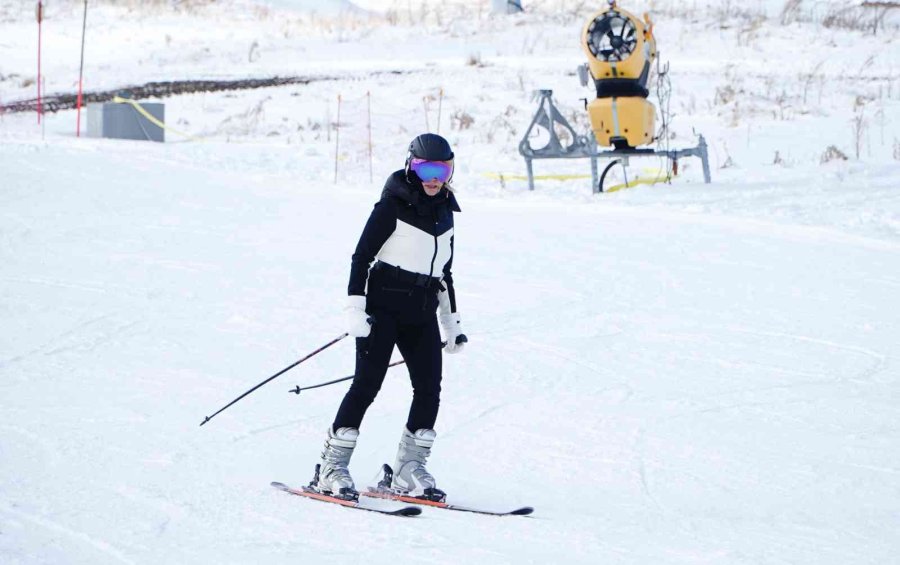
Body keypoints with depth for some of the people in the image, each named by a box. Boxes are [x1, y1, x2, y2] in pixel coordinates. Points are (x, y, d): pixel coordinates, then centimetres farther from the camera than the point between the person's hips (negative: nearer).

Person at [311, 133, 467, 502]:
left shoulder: (444, 212, 16)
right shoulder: (393, 206, -4)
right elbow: (362, 256, -8)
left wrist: (452, 322, 23)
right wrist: (355, 306, -17)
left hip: (422, 313, 6)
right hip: (384, 305, -6)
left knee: (430, 387, -5)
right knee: (367, 383, -12)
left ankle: (409, 471, 1)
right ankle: (331, 467, -8)